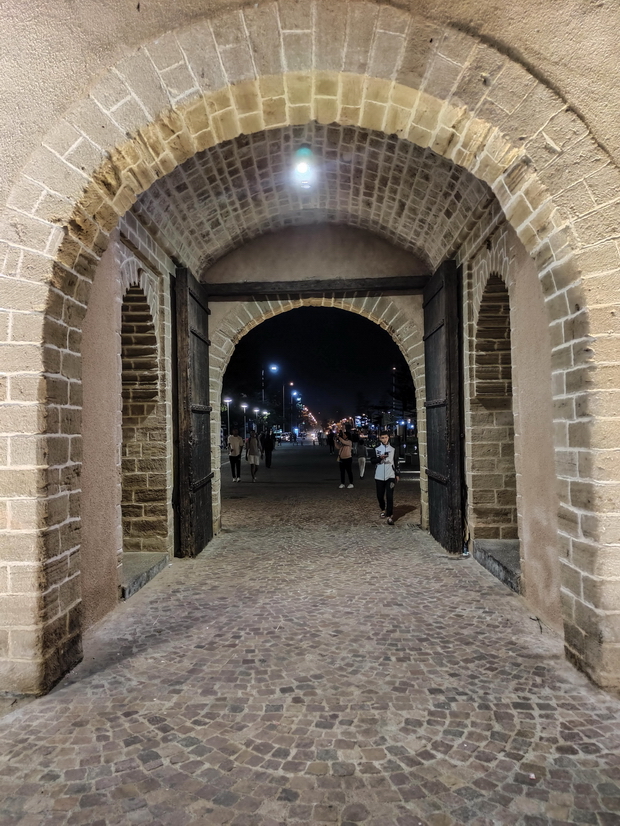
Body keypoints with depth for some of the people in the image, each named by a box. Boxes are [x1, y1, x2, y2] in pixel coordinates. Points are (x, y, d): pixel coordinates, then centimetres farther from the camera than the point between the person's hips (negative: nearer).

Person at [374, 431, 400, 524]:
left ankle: (389, 516, -11)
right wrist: (380, 458, -17)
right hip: (379, 476, 1)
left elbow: (395, 462, 11)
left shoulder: (392, 449, 6)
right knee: (380, 495, 10)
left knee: (390, 496, -11)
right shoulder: (376, 448, 3)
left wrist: (397, 474, 9)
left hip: (390, 476, -1)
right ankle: (383, 509, 36)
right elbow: (373, 461, 0)